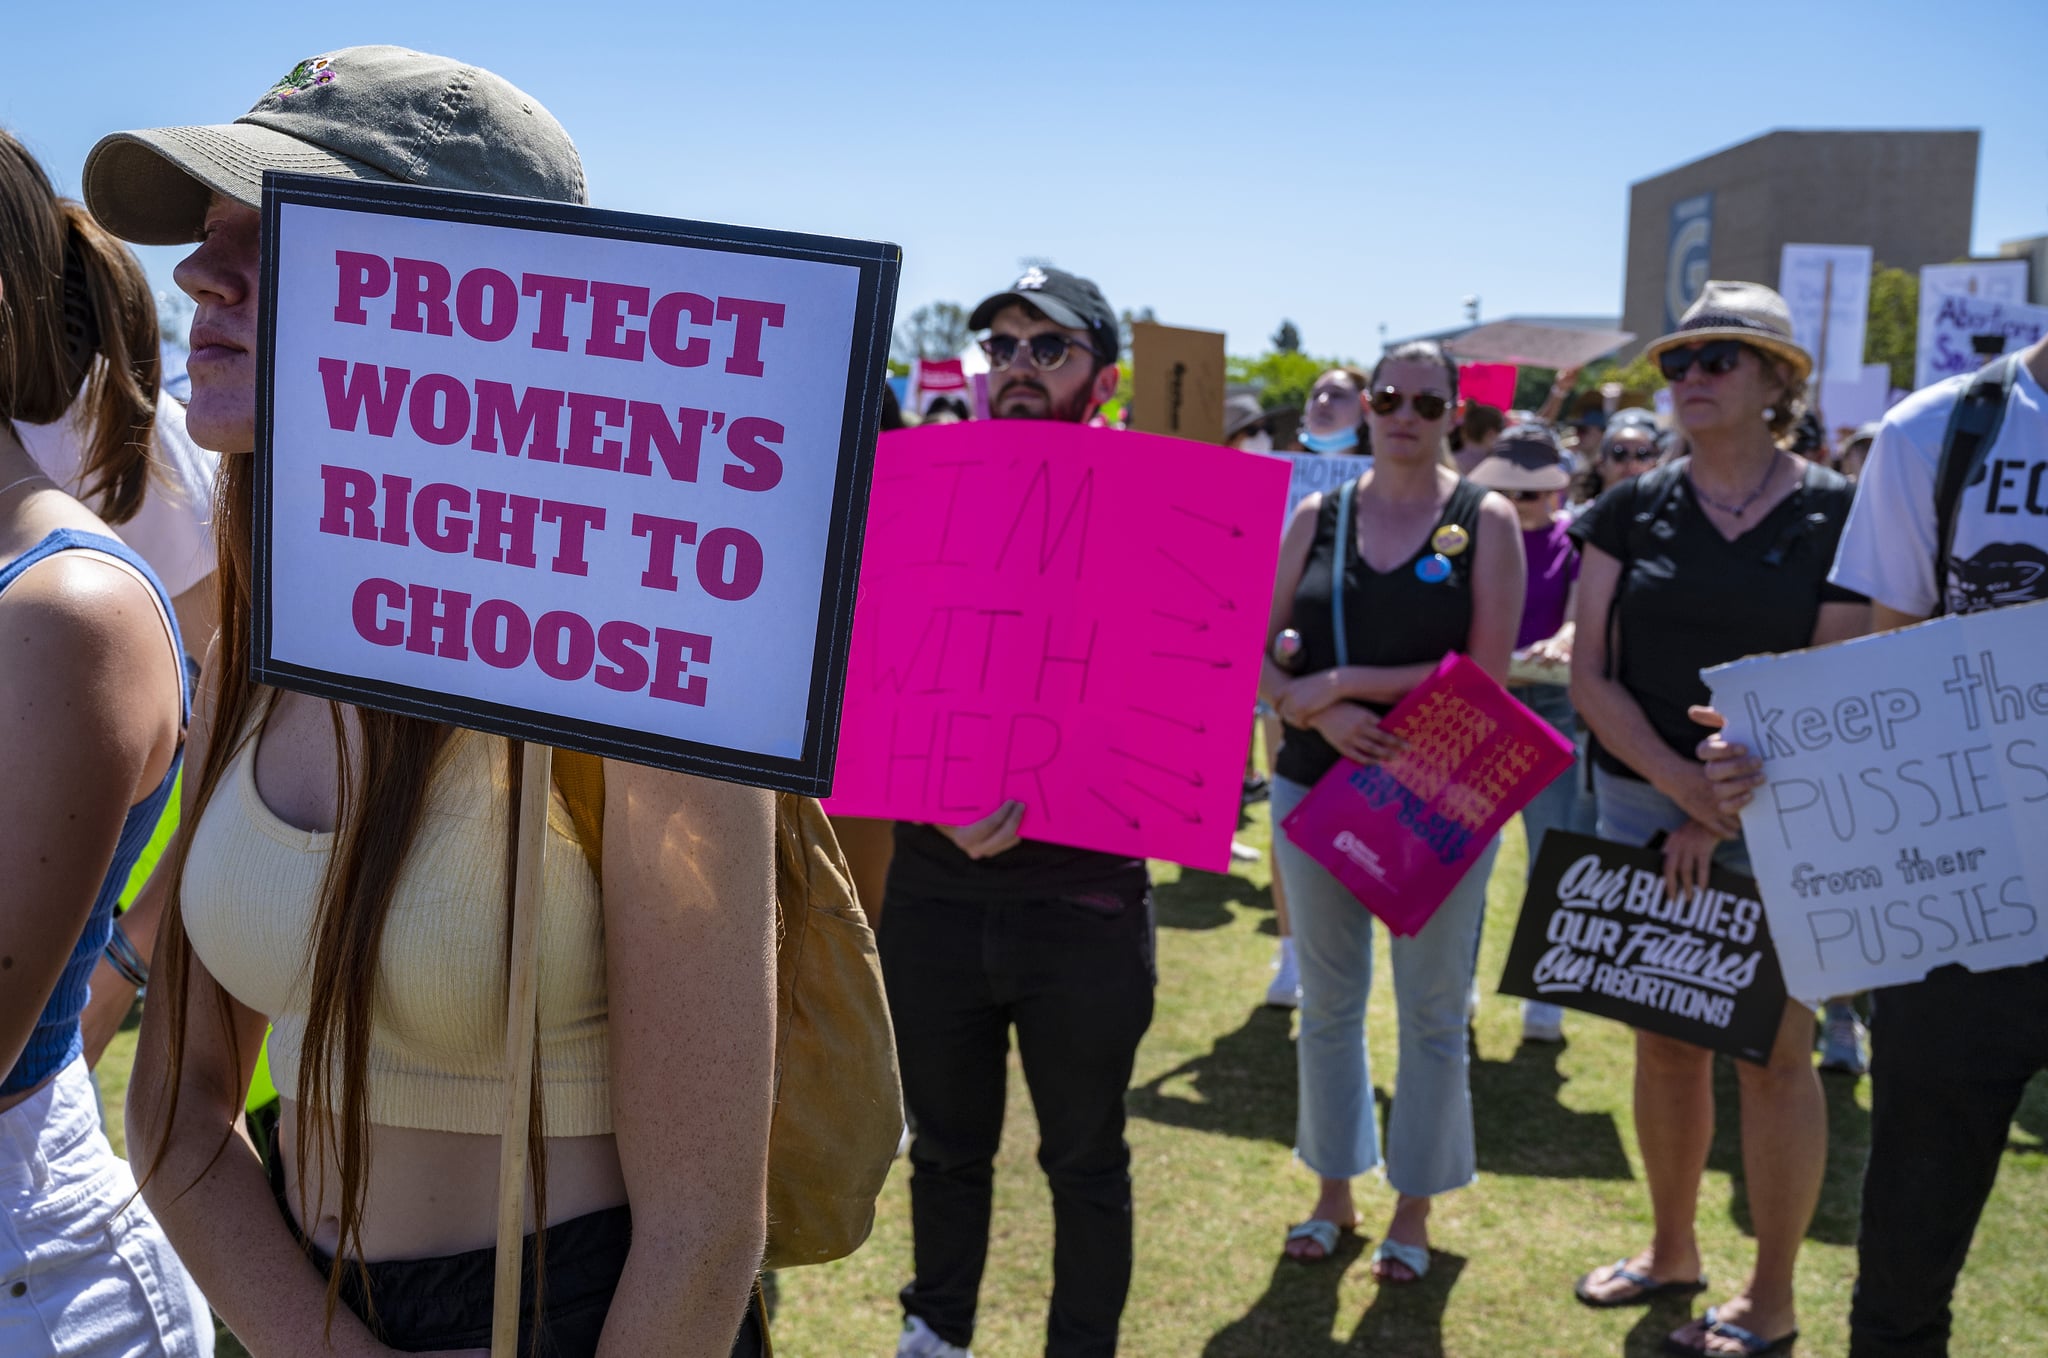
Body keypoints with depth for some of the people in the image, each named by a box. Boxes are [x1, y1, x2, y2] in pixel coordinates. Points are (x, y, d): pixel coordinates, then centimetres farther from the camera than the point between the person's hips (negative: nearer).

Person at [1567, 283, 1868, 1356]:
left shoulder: (1834, 515, -4)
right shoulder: (1632, 510, 3)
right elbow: (1590, 673, -1)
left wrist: (1726, 810, -11)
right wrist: (1680, 781, -14)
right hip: (1641, 799, 3)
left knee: (1770, 1048, 1)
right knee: (1664, 1036, 12)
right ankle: (1671, 1251, 30)